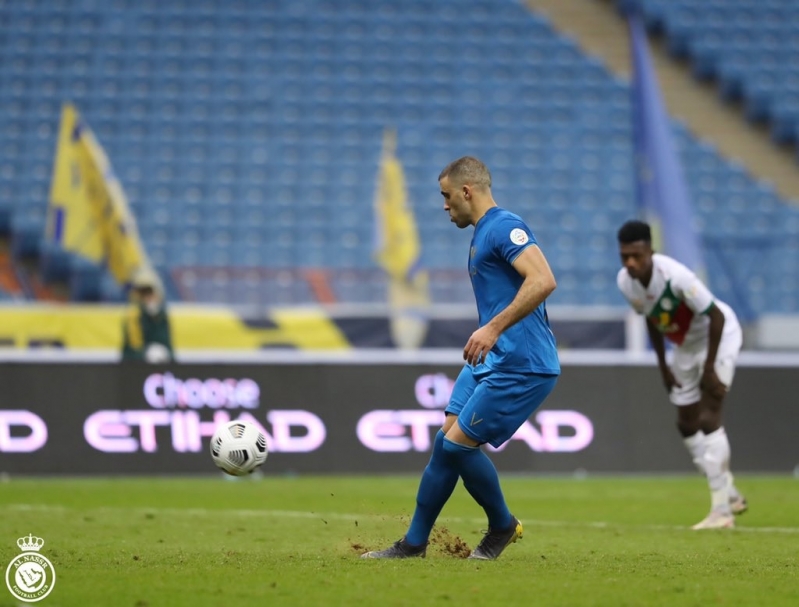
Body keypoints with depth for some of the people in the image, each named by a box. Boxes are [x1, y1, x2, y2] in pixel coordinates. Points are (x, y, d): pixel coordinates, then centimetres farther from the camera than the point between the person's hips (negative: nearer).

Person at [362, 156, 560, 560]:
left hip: (520, 366, -10)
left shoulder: (503, 227, -13)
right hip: (490, 361, 10)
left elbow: (543, 280, -26)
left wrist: (493, 328, -28)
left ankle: (503, 527, 11)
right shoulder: (482, 234, 20)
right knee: (446, 441, 4)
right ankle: (414, 543, 9)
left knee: (458, 443, -10)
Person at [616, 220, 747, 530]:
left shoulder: (675, 276, -36)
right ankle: (730, 494, 26)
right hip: (685, 345, 8)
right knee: (687, 424, 9)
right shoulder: (625, 282, -14)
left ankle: (722, 510, -18)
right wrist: (662, 365, 5)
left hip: (720, 334, -8)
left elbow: (716, 316, -27)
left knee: (708, 417, -19)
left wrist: (709, 369, -24)